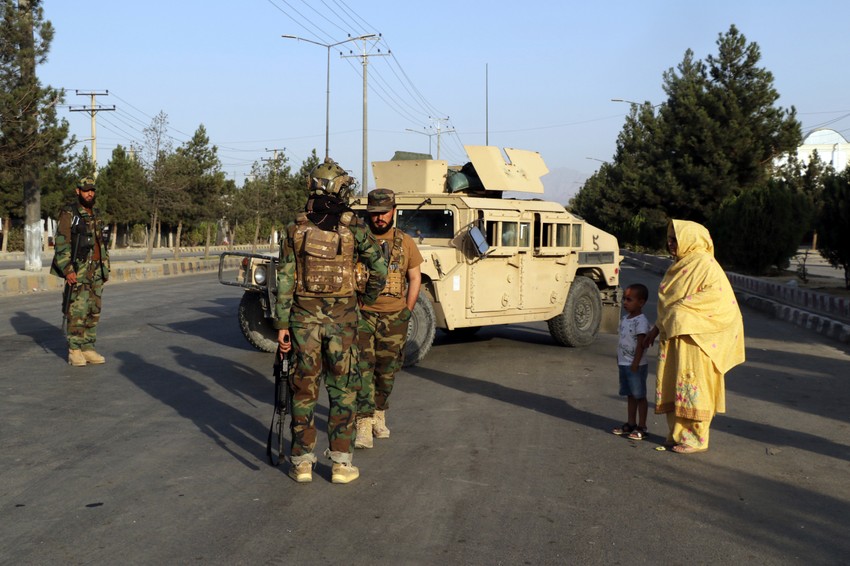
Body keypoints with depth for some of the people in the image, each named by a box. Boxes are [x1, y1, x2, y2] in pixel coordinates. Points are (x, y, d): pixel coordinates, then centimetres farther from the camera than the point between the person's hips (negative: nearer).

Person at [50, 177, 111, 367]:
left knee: (93, 312, 7)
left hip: (96, 271, 7)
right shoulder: (69, 214, -6)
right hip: (78, 271, -7)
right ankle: (74, 351, 0)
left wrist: (105, 269, 15)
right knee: (77, 312, -7)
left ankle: (88, 348, 13)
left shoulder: (97, 216, 15)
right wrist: (68, 270, -19)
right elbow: (61, 243, -12)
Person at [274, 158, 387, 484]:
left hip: (304, 314, 2)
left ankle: (302, 462, 14)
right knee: (342, 389, 8)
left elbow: (285, 279, -1)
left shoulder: (295, 229, 1)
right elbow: (379, 270, -2)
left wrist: (282, 323, 2)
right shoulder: (354, 227, -4)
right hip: (342, 316, -1)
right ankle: (341, 462, 9)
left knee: (304, 388, 9)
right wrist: (368, 298, 17)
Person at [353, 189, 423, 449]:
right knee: (362, 368, -9)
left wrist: (407, 311, 6)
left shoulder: (405, 242, 5)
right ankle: (364, 424, -9)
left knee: (387, 371, 11)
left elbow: (415, 278, 12)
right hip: (362, 314, -2)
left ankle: (379, 415, 29)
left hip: (394, 317, 2)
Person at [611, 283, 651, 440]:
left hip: (636, 365, -8)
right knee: (630, 395, 16)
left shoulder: (641, 321, -16)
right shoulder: (625, 318, 11)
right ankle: (630, 424, 24)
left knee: (639, 396, 0)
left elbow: (641, 344, -19)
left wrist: (635, 363, -21)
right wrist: (619, 358, 18)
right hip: (624, 364, 8)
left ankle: (641, 427, 6)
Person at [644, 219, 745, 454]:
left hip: (694, 336, -8)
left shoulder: (704, 264, -11)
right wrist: (657, 328, 19)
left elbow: (718, 296, -21)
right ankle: (678, 434, 18)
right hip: (674, 334, 8)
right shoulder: (680, 265, 16)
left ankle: (696, 438, 4)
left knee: (692, 384, -4)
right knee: (674, 385, 9)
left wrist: (680, 312, -20)